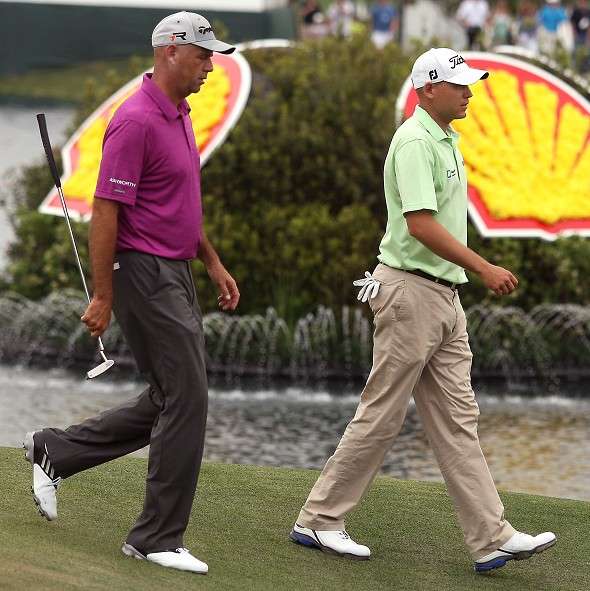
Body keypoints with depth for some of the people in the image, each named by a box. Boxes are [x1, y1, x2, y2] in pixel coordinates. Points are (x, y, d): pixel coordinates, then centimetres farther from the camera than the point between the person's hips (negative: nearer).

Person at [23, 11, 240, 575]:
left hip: (175, 275, 10)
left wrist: (214, 263, 20)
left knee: (168, 401, 13)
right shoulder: (136, 121, -18)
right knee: (185, 399, -7)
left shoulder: (178, 117, 13)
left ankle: (55, 452, 23)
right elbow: (105, 211, -19)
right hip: (144, 274, -10)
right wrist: (102, 297, -18)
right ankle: (158, 537, 1)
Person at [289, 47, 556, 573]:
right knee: (381, 415, -3)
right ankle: (318, 521, 7)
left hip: (444, 295, 10)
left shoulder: (447, 140, 15)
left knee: (458, 420, 6)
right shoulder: (415, 141, -15)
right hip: (411, 291, -10)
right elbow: (420, 224, -24)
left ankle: (492, 538, 4)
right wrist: (483, 268, -25)